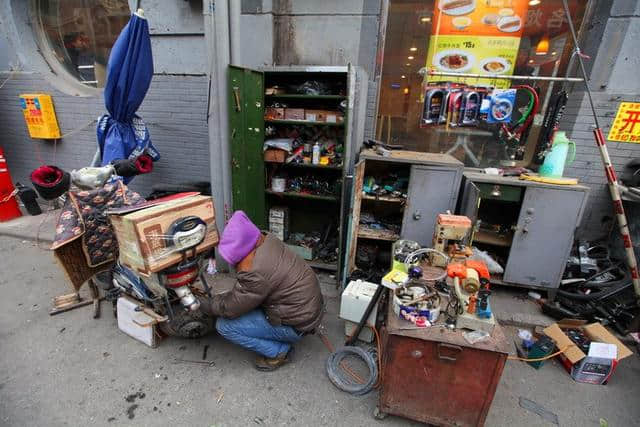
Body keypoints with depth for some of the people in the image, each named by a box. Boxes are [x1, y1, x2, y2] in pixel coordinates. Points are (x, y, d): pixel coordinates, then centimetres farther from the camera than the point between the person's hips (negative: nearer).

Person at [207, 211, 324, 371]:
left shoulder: (255, 273, -32)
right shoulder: (268, 240, -5)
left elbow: (229, 309, -16)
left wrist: (213, 303, 4)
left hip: (297, 325, -9)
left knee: (224, 325, -6)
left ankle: (280, 352, 4)